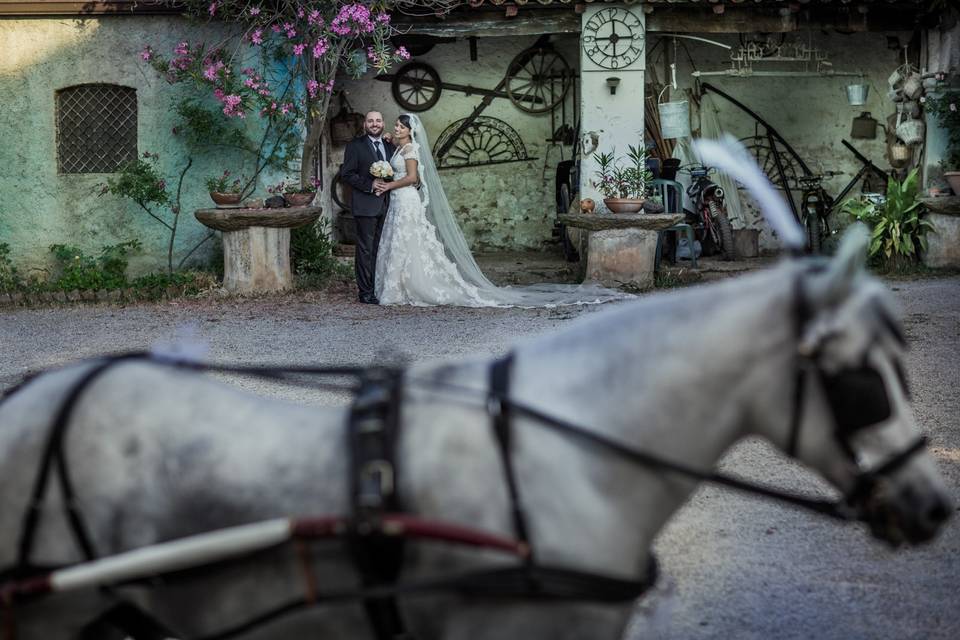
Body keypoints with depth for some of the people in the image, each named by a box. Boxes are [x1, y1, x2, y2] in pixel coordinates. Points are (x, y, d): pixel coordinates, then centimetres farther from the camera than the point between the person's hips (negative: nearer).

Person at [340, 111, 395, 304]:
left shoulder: (389, 145, 15)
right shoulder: (356, 145, -2)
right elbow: (347, 173, -8)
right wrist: (370, 185, -16)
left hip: (385, 205, 6)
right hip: (365, 205, -5)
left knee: (380, 249, 9)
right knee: (366, 249, -4)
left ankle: (380, 289, 14)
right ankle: (366, 292, -3)